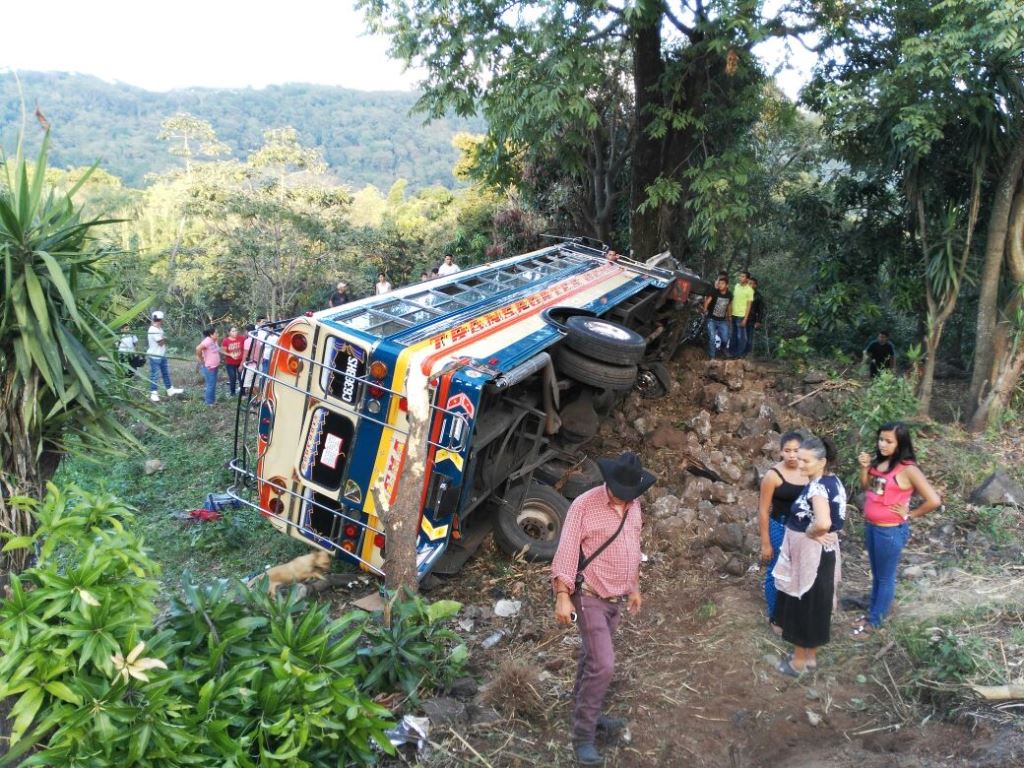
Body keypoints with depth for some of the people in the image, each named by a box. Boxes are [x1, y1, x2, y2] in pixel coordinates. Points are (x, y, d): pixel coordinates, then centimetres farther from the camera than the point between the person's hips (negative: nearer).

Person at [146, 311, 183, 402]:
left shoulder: (159, 329, 8)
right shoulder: (153, 330, -22)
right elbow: (161, 342, -21)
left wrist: (163, 340, -8)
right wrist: (165, 338, -3)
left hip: (162, 355, 10)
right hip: (155, 356, -10)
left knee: (166, 373, 17)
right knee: (154, 375, 0)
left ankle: (170, 390, 27)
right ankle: (153, 393, 7)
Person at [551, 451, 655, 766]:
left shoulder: (633, 506, 4)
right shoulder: (585, 505, -19)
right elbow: (566, 550, -21)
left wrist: (634, 587, 22)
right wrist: (562, 595, -27)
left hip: (616, 598, 7)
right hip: (590, 597, -7)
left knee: (592, 658, 19)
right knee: (603, 664, -11)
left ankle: (588, 714, 34)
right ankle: (583, 735, 2)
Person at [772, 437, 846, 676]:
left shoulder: (817, 487, -26)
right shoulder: (833, 481, 3)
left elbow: (823, 523, -40)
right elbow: (835, 516, 16)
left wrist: (810, 534, -21)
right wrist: (817, 532, 8)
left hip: (809, 554, -9)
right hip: (824, 552, 9)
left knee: (802, 605, 7)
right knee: (814, 604, 20)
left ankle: (799, 661, 22)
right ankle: (811, 656, 35)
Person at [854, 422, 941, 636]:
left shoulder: (908, 469, -20)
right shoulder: (879, 462, 0)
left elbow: (934, 500, -24)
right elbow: (867, 489, 11)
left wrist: (909, 514, -13)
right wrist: (864, 468, -4)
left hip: (891, 531, -7)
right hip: (871, 526, 7)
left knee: (885, 577, 11)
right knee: (876, 574, 22)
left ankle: (875, 620, 25)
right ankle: (872, 611, 38)